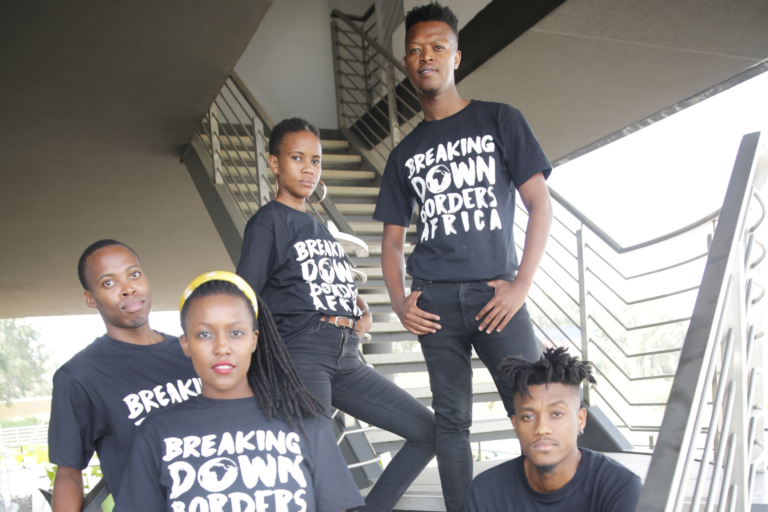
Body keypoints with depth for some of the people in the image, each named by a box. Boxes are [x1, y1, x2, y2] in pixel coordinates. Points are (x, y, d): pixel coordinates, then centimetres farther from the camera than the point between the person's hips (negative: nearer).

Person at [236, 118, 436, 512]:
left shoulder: (321, 228, 24)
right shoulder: (269, 221, 3)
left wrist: (363, 312, 9)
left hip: (345, 358, 8)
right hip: (301, 353, -8)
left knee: (428, 431, 6)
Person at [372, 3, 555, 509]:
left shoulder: (500, 120, 8)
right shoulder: (404, 154, 16)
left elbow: (540, 205, 1)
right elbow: (393, 239, 17)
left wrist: (522, 284, -9)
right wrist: (399, 300, 0)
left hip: (494, 292, -2)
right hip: (434, 298, 3)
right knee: (451, 421, 7)